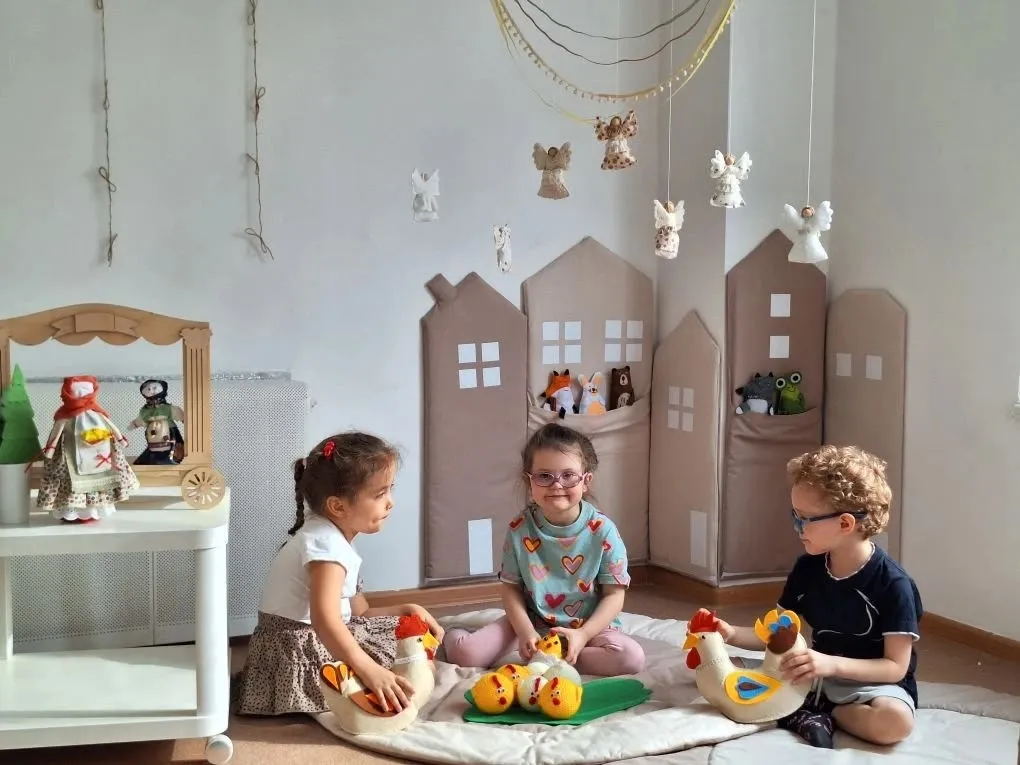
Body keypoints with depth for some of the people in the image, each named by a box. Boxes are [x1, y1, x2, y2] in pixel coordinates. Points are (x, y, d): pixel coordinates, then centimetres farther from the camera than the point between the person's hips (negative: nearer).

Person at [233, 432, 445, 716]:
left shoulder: (333, 536, 11)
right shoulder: (327, 544, -23)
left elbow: (357, 613, 13)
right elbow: (325, 620, -38)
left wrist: (406, 610, 4)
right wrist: (370, 671, -46)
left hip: (311, 642, 11)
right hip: (299, 650, -11)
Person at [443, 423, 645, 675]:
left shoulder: (602, 531, -12)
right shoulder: (520, 529, -7)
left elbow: (614, 594, -8)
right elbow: (512, 588, -1)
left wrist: (583, 634, -20)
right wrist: (525, 632, -18)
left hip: (590, 625, 0)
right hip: (532, 623, 0)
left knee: (632, 657, -29)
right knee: (466, 655, -20)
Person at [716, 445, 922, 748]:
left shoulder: (892, 584, -19)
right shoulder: (807, 568, -2)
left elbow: (896, 666, -19)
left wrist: (832, 663, -32)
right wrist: (731, 633, -12)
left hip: (873, 683, -5)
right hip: (819, 677, 5)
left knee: (894, 721, -39)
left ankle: (811, 712, -14)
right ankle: (820, 710, -17)